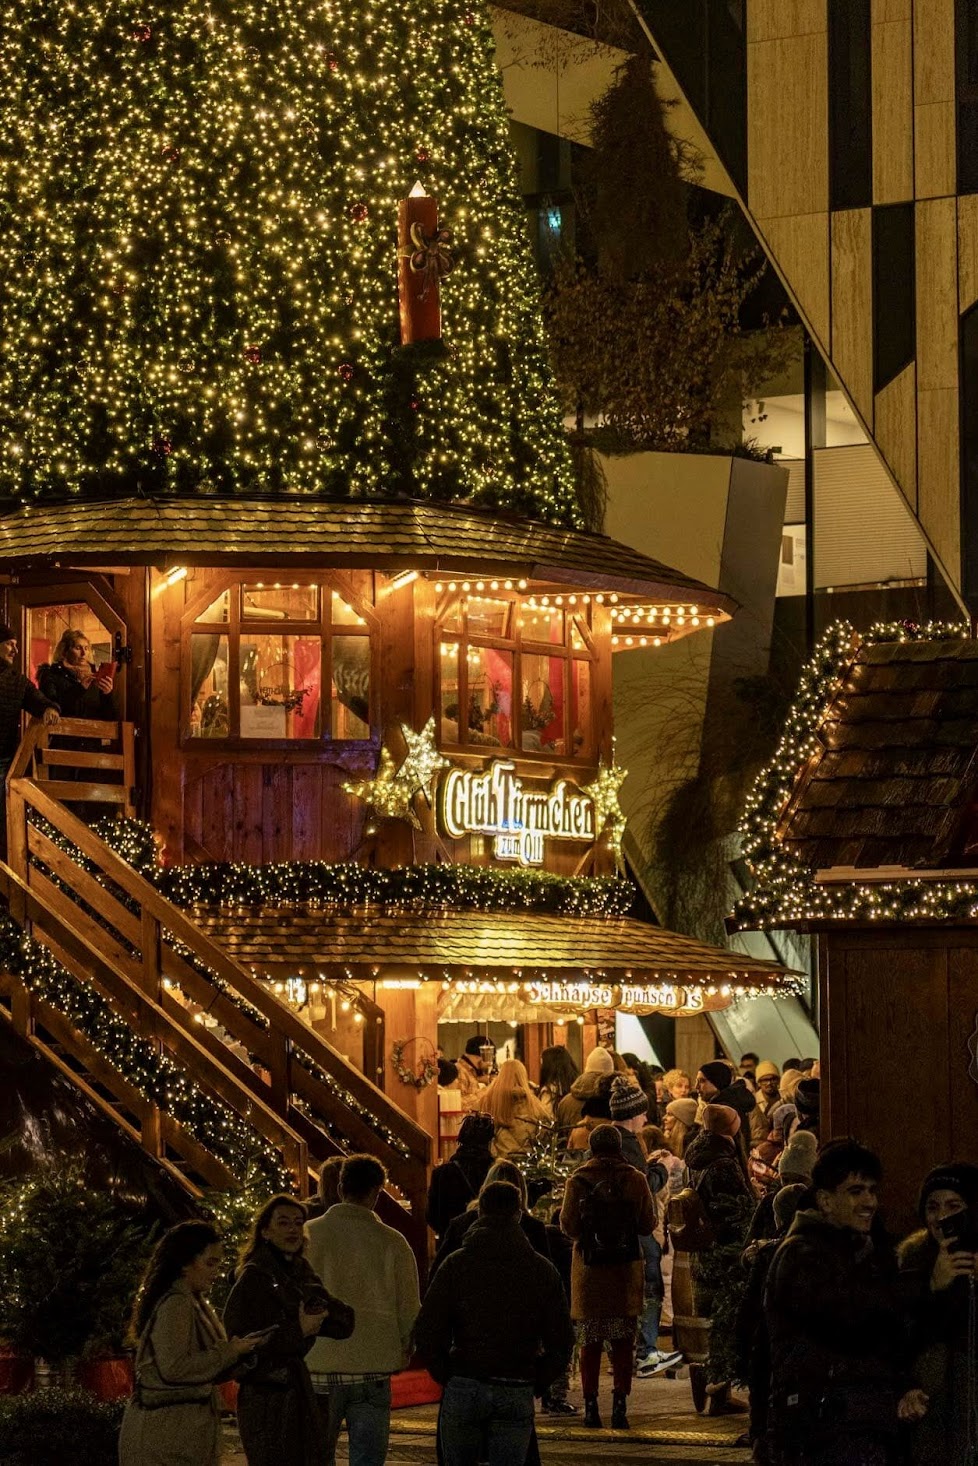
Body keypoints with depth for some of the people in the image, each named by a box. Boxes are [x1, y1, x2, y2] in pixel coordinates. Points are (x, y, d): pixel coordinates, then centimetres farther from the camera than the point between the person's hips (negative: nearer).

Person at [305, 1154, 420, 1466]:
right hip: (372, 1368, 0)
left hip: (318, 1368, 0)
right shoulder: (391, 1242, -5)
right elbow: (410, 1307, 2)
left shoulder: (308, 1234, -4)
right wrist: (403, 1350, 20)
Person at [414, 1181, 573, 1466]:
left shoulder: (457, 1264, 0)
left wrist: (447, 1378, 7)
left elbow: (426, 1333, -5)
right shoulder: (542, 1271, 5)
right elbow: (561, 1343, 3)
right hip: (518, 1394, 1)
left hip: (463, 1388, -1)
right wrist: (535, 1385, 12)